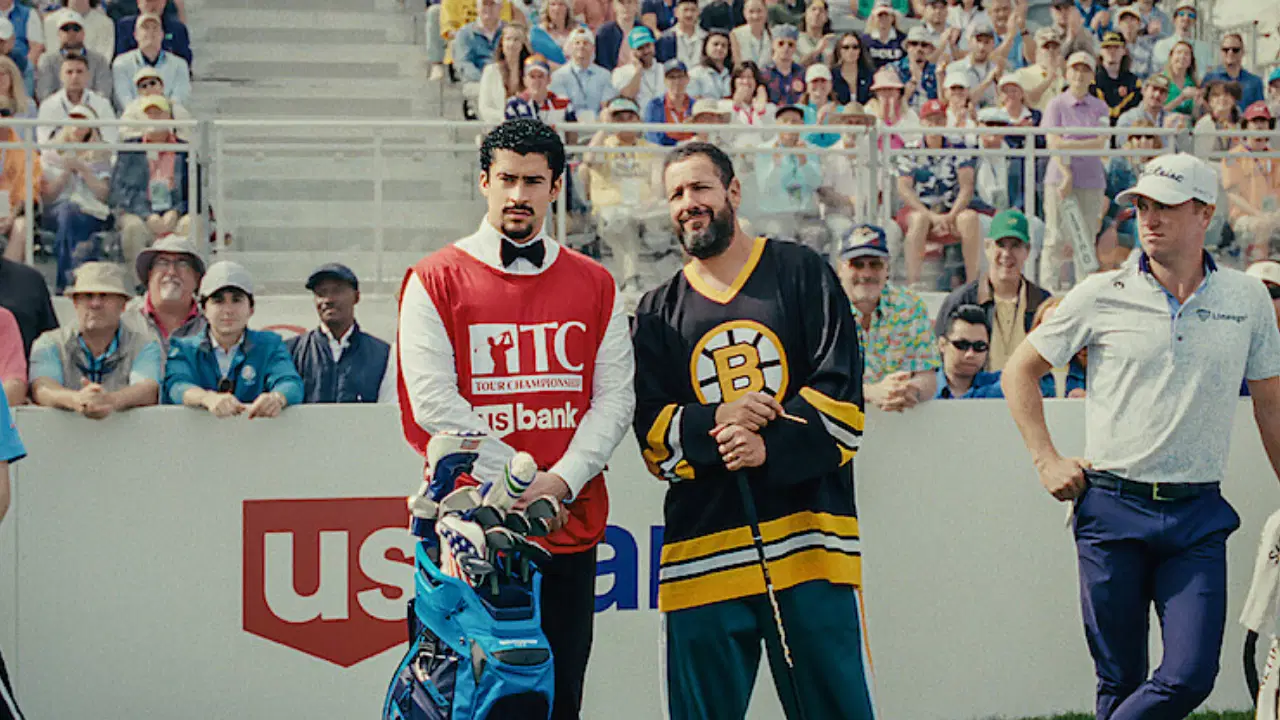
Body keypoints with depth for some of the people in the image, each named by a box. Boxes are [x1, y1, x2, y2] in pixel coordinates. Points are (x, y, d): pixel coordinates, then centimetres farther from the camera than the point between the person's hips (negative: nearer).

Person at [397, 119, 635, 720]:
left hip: (572, 522, 3)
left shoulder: (596, 286, 11)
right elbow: (434, 403, -6)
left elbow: (615, 397, 6)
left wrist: (563, 480, -10)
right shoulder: (434, 281, 2)